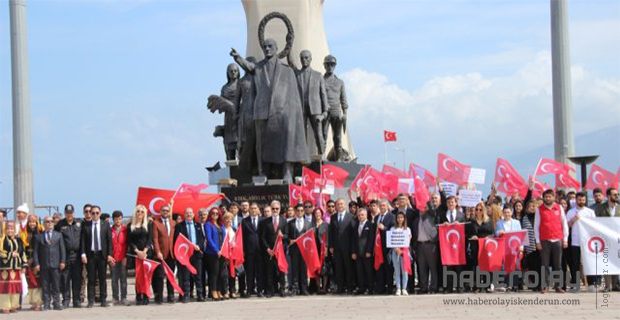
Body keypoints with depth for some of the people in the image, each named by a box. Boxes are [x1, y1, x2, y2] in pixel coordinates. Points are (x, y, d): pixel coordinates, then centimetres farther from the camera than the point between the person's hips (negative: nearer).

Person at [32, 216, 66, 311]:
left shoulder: (58, 235, 11)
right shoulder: (38, 236, 7)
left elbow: (62, 249, 8)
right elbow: (35, 251, 4)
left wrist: (62, 261, -2)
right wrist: (36, 263, -5)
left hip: (55, 264, 1)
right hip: (43, 265, -1)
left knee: (56, 285, 1)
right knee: (45, 286, 1)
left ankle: (56, 304, 5)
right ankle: (46, 304, 4)